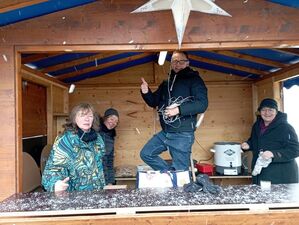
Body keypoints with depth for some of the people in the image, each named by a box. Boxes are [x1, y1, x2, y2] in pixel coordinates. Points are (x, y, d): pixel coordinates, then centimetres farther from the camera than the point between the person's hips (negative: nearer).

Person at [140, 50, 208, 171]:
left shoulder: (194, 79, -4)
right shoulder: (166, 83, 16)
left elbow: (202, 104, -15)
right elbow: (154, 102, 19)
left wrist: (179, 110, -25)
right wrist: (146, 92, -2)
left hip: (183, 135, -7)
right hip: (165, 133, 7)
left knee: (180, 171, 0)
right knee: (146, 154, 11)